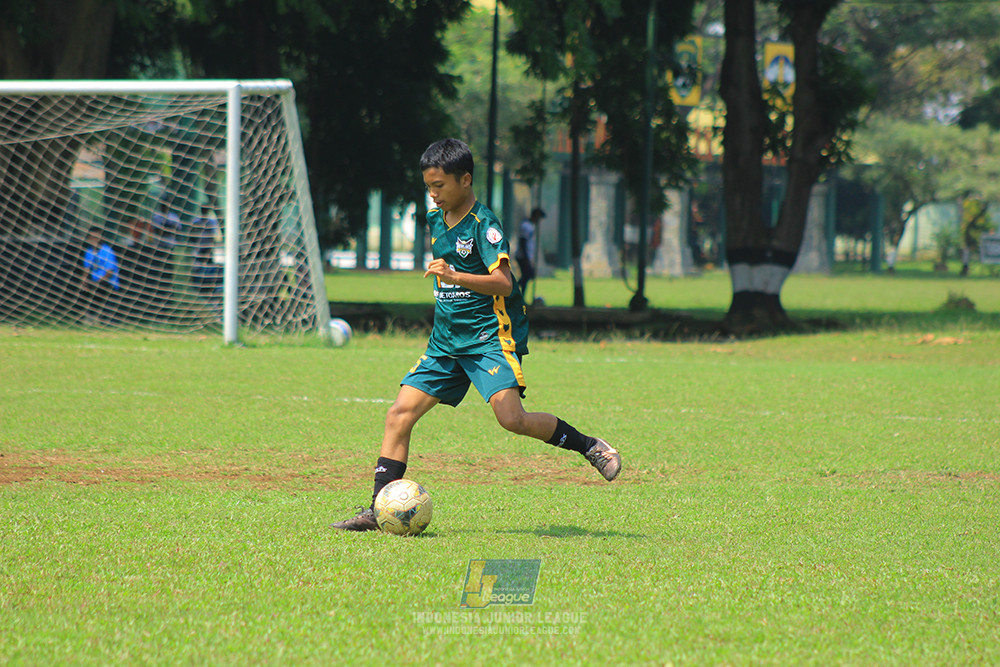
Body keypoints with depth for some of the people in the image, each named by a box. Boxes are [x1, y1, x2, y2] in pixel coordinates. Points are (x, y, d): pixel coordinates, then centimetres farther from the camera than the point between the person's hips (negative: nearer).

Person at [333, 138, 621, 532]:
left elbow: (503, 283, -25)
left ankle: (588, 446, -4)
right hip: (446, 340, 7)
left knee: (511, 418, -24)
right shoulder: (435, 220, 12)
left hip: (491, 336, -7)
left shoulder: (484, 224, -13)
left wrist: (454, 276, -37)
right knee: (399, 413, -4)